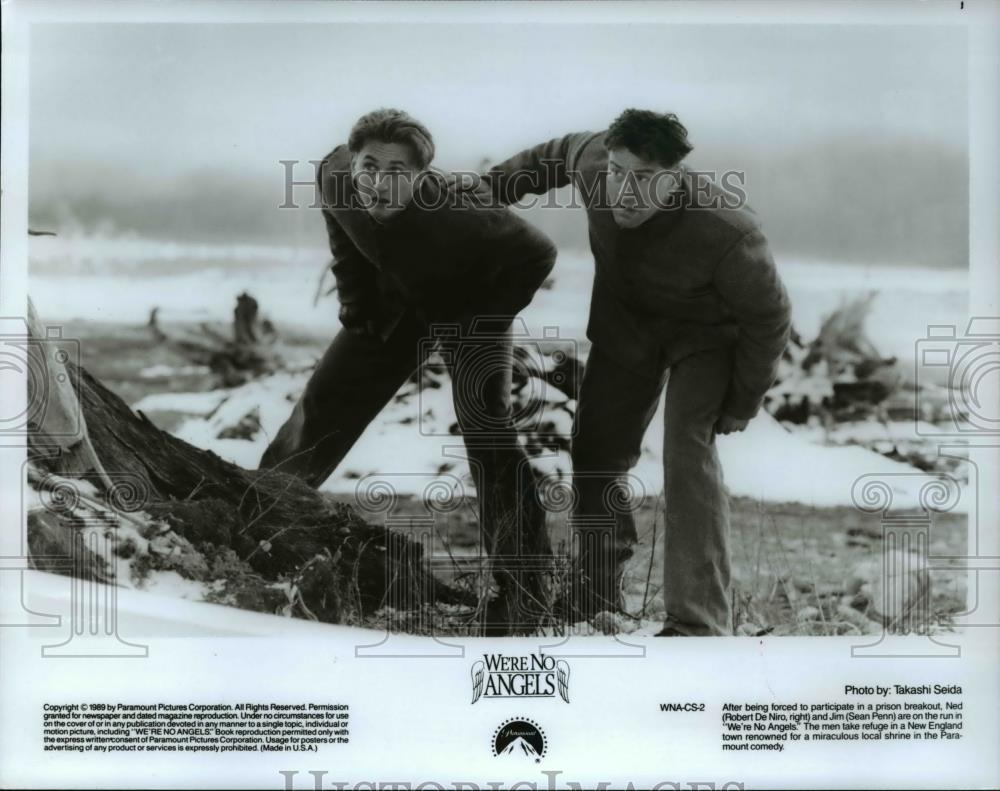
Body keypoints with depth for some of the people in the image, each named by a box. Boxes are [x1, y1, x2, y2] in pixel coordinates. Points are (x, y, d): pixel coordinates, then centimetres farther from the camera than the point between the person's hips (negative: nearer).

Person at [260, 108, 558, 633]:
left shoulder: (454, 213, -40)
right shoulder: (334, 176, -24)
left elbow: (538, 254, -28)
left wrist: (485, 320, -21)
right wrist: (357, 309, -1)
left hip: (467, 306, -5)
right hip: (396, 302, 5)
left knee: (488, 438, -16)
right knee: (323, 404, 10)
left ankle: (521, 587, -7)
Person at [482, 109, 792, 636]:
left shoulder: (727, 231, -39)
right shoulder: (592, 160, -27)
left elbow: (768, 319, -22)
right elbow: (557, 155, 0)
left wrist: (742, 402, -13)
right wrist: (492, 187, 9)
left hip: (707, 334, -5)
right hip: (626, 325, 5)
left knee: (688, 452, -24)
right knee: (596, 454, 8)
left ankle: (699, 623, -23)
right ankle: (597, 604, 25)